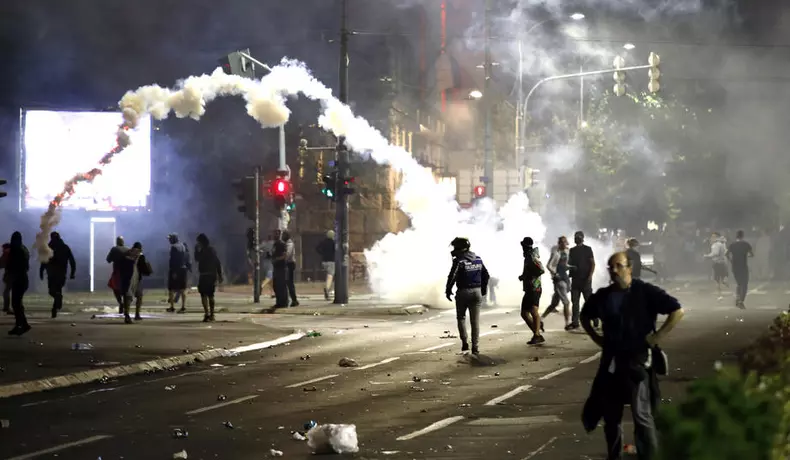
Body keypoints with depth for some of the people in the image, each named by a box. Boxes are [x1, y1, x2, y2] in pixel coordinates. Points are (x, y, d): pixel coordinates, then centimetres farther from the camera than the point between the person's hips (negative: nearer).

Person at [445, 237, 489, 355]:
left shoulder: (459, 261, -12)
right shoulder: (478, 259, 7)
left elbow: (452, 277, -18)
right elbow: (486, 275, 12)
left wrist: (448, 291, -6)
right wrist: (483, 290, 22)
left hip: (463, 292, -4)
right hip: (476, 292, 4)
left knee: (461, 317, 14)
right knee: (475, 321, 6)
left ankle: (465, 342, 1)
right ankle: (475, 347, 2)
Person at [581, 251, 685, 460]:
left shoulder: (645, 292, -9)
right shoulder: (602, 296, 5)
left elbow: (678, 311, -11)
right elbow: (585, 316, 25)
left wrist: (657, 336, -13)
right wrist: (596, 337, 11)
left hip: (638, 360, -5)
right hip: (611, 362, 5)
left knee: (641, 415, -6)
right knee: (610, 414, 11)